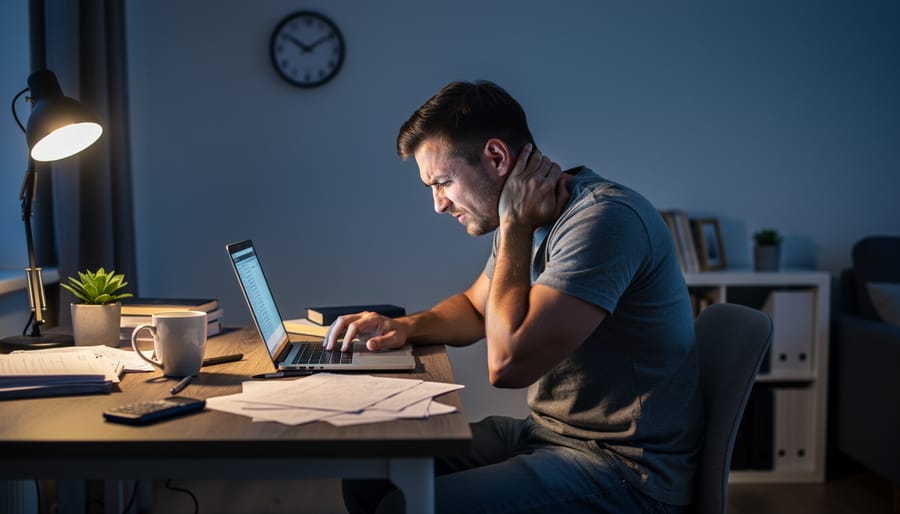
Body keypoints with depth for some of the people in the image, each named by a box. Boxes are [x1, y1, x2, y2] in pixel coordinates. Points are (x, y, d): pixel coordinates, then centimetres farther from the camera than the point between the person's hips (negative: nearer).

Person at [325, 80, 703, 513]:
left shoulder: (604, 218, -22)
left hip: (625, 466, -8)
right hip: (550, 431, 9)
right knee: (368, 474, 3)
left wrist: (515, 228, -18)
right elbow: (475, 307, 25)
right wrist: (405, 327, 5)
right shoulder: (527, 220, 7)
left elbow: (508, 363, -27)